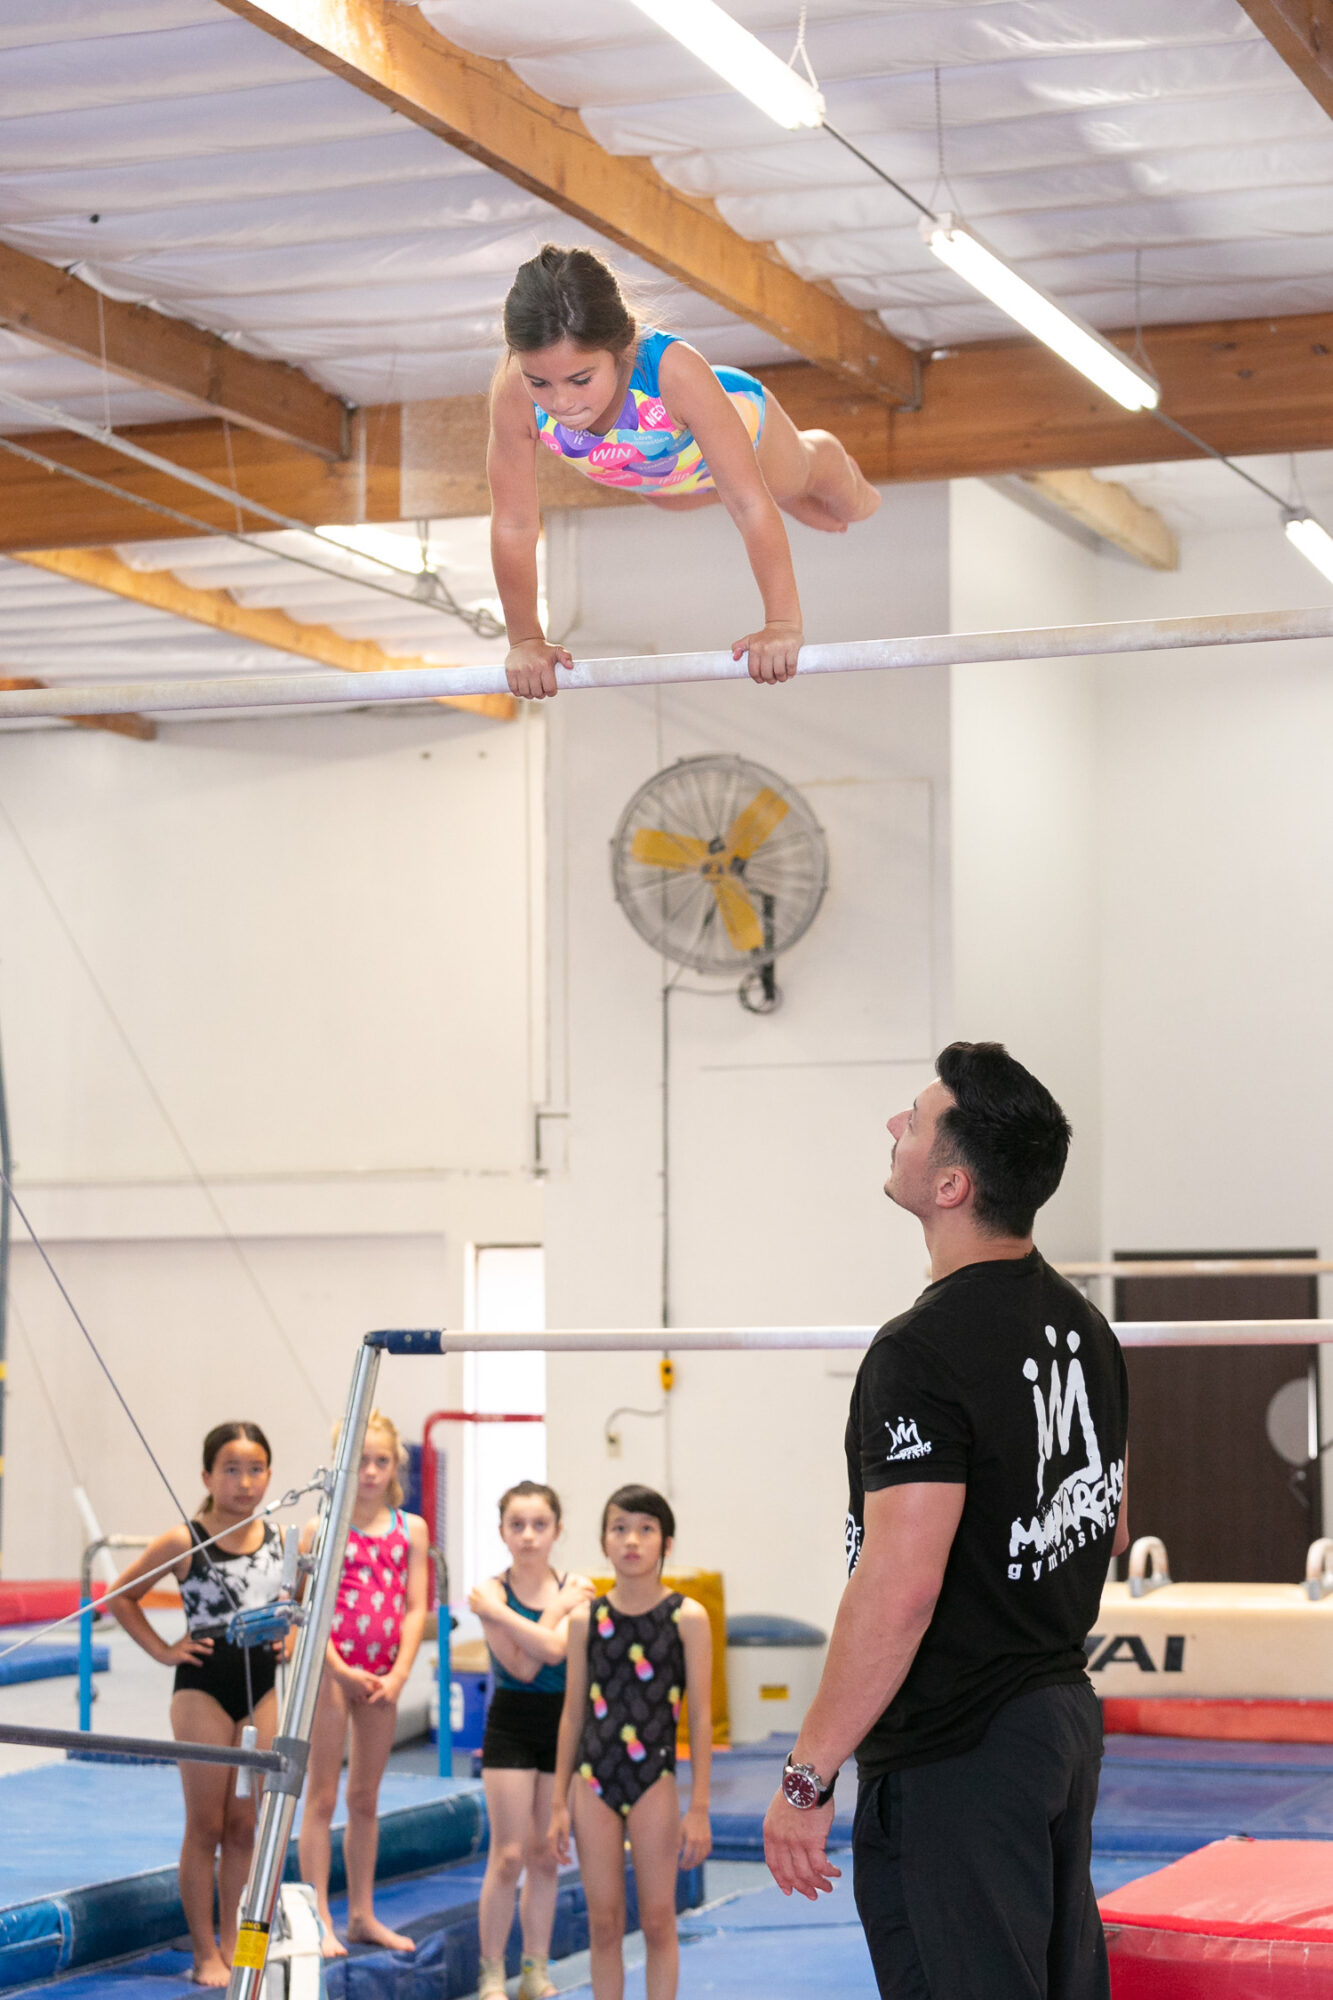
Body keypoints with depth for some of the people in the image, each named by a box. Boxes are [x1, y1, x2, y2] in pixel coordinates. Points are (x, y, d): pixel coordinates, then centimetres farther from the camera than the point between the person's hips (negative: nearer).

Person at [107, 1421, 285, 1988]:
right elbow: (122, 1596, 0)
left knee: (246, 1826, 8)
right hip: (203, 1685, -4)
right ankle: (206, 1953, 6)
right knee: (206, 1826, 1)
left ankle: (233, 1945, 17)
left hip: (262, 1684, 4)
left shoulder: (281, 1541, 3)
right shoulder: (183, 1542, -9)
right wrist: (162, 1650, -5)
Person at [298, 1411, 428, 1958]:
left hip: (381, 1676, 4)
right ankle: (319, 1919, 2)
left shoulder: (410, 1529, 6)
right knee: (322, 1796, 0)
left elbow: (415, 1607, 3)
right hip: (330, 1669, -4)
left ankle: (362, 1914, 21)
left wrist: (398, 1674, -7)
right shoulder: (322, 1528, -5)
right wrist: (342, 1671, -15)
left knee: (365, 1797, 13)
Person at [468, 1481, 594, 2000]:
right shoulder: (493, 1590, -6)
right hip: (510, 1727, -2)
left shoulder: (576, 1589, -1)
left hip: (562, 1727, 2)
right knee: (508, 1856, -5)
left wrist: (499, 1611, -20)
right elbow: (522, 1666, -16)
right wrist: (559, 1608, -12)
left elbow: (552, 1650, -19)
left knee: (546, 1856, 9)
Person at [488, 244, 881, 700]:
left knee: (802, 471, 31)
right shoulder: (513, 393, -44)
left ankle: (849, 488, 68)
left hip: (739, 419, -3)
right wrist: (526, 640, -25)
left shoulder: (674, 371, -50)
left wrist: (782, 623, -44)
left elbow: (749, 504, -44)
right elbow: (513, 526, -31)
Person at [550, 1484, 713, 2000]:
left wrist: (699, 1807, -6)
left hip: (654, 1782, -2)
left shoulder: (687, 1618, -4)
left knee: (658, 1920, 4)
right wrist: (559, 1802, 6)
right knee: (603, 1923, 7)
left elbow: (700, 1716, -3)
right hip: (595, 1782, 2)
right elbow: (573, 1712, 8)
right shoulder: (586, 1619, 3)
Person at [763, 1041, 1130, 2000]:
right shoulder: (1084, 1325, 7)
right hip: (1069, 1721, 9)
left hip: (955, 1756, -9)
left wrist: (806, 1777, -20)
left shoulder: (924, 1353, -21)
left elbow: (898, 1591, -26)